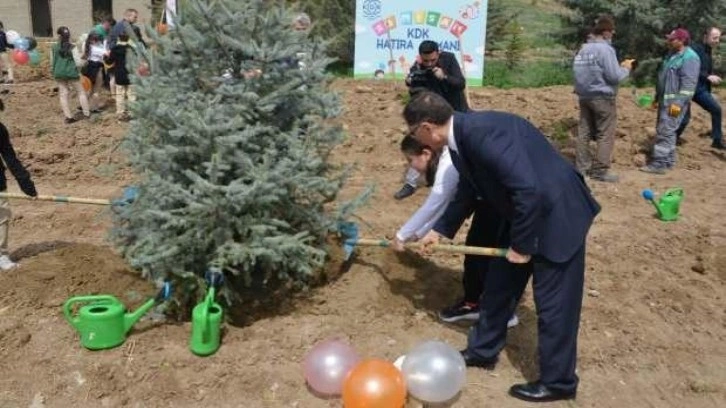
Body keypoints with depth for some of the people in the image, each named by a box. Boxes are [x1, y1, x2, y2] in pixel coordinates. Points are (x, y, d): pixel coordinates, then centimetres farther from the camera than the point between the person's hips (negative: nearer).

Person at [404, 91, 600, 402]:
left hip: (557, 214, -9)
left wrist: (521, 245, -21)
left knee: (554, 302, 3)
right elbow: (468, 190, 18)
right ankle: (482, 350, 36)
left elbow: (529, 189, -33)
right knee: (499, 285, 18)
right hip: (525, 215, 9)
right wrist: (440, 230, 25)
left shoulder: (482, 132, -30)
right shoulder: (461, 139, 0)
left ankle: (557, 381, 21)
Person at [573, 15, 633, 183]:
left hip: (584, 96, 8)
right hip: (602, 98, -8)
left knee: (585, 132, 10)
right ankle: (600, 170, -1)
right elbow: (614, 76, -17)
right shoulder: (605, 49, -16)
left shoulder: (583, 49, 8)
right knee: (605, 134, -2)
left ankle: (582, 166, 14)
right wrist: (626, 68, 2)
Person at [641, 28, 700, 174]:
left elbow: (688, 84, -21)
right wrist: (657, 97, 24)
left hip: (675, 102, -10)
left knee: (665, 131, -11)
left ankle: (659, 164, -10)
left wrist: (679, 103, -26)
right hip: (665, 100, 10)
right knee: (667, 131, 14)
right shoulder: (672, 55, 16)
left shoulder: (689, 58, -14)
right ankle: (669, 160, 22)